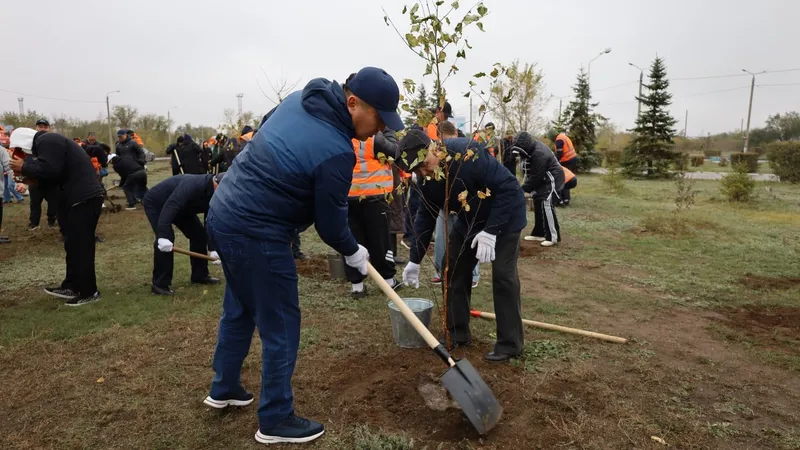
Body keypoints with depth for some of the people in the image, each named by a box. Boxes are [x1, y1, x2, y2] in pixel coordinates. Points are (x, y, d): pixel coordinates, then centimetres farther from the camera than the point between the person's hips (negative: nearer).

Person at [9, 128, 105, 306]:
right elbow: (54, 174, 22)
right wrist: (31, 179, 11)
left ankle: (88, 292, 2)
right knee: (74, 244, 16)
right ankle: (72, 286, 25)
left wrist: (24, 167, -6)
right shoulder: (49, 141, 24)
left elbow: (49, 170, -21)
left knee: (80, 245, -5)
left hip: (84, 198, -11)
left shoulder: (47, 141, -9)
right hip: (81, 197, 11)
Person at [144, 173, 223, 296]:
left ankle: (200, 275, 13)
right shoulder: (192, 185, -39)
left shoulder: (212, 196, -13)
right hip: (156, 203, -8)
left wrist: (212, 248, -5)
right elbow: (169, 207, -48)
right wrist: (164, 235, -53)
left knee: (199, 233, 1)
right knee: (167, 238, -22)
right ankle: (160, 284, -13)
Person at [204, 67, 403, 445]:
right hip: (255, 234, -10)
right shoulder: (336, 151, -23)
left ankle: (224, 388, 44)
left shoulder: (301, 98, 3)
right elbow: (331, 224, -12)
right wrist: (353, 252, 6)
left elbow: (264, 129, 22)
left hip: (224, 212, 10)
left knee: (239, 308, 25)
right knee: (280, 326, 5)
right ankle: (275, 421, 22)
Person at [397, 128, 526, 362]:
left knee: (502, 276, -10)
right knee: (454, 271, 5)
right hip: (469, 220, 7)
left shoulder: (468, 154, -33)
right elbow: (426, 216, -1)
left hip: (504, 216, -7)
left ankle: (510, 343, 3)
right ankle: (458, 333, 18)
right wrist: (415, 260, -1)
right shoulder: (428, 178, -10)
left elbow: (508, 188, -30)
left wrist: (490, 231, -30)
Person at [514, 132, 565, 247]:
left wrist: (524, 189, -19)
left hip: (551, 180, -10)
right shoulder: (531, 150, 0)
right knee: (538, 204, 11)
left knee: (546, 205, -16)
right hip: (542, 180, 10)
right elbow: (531, 172, 9)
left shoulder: (539, 153, -30)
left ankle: (553, 236, -12)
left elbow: (536, 176, -26)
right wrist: (525, 185, -5)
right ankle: (539, 233, 20)